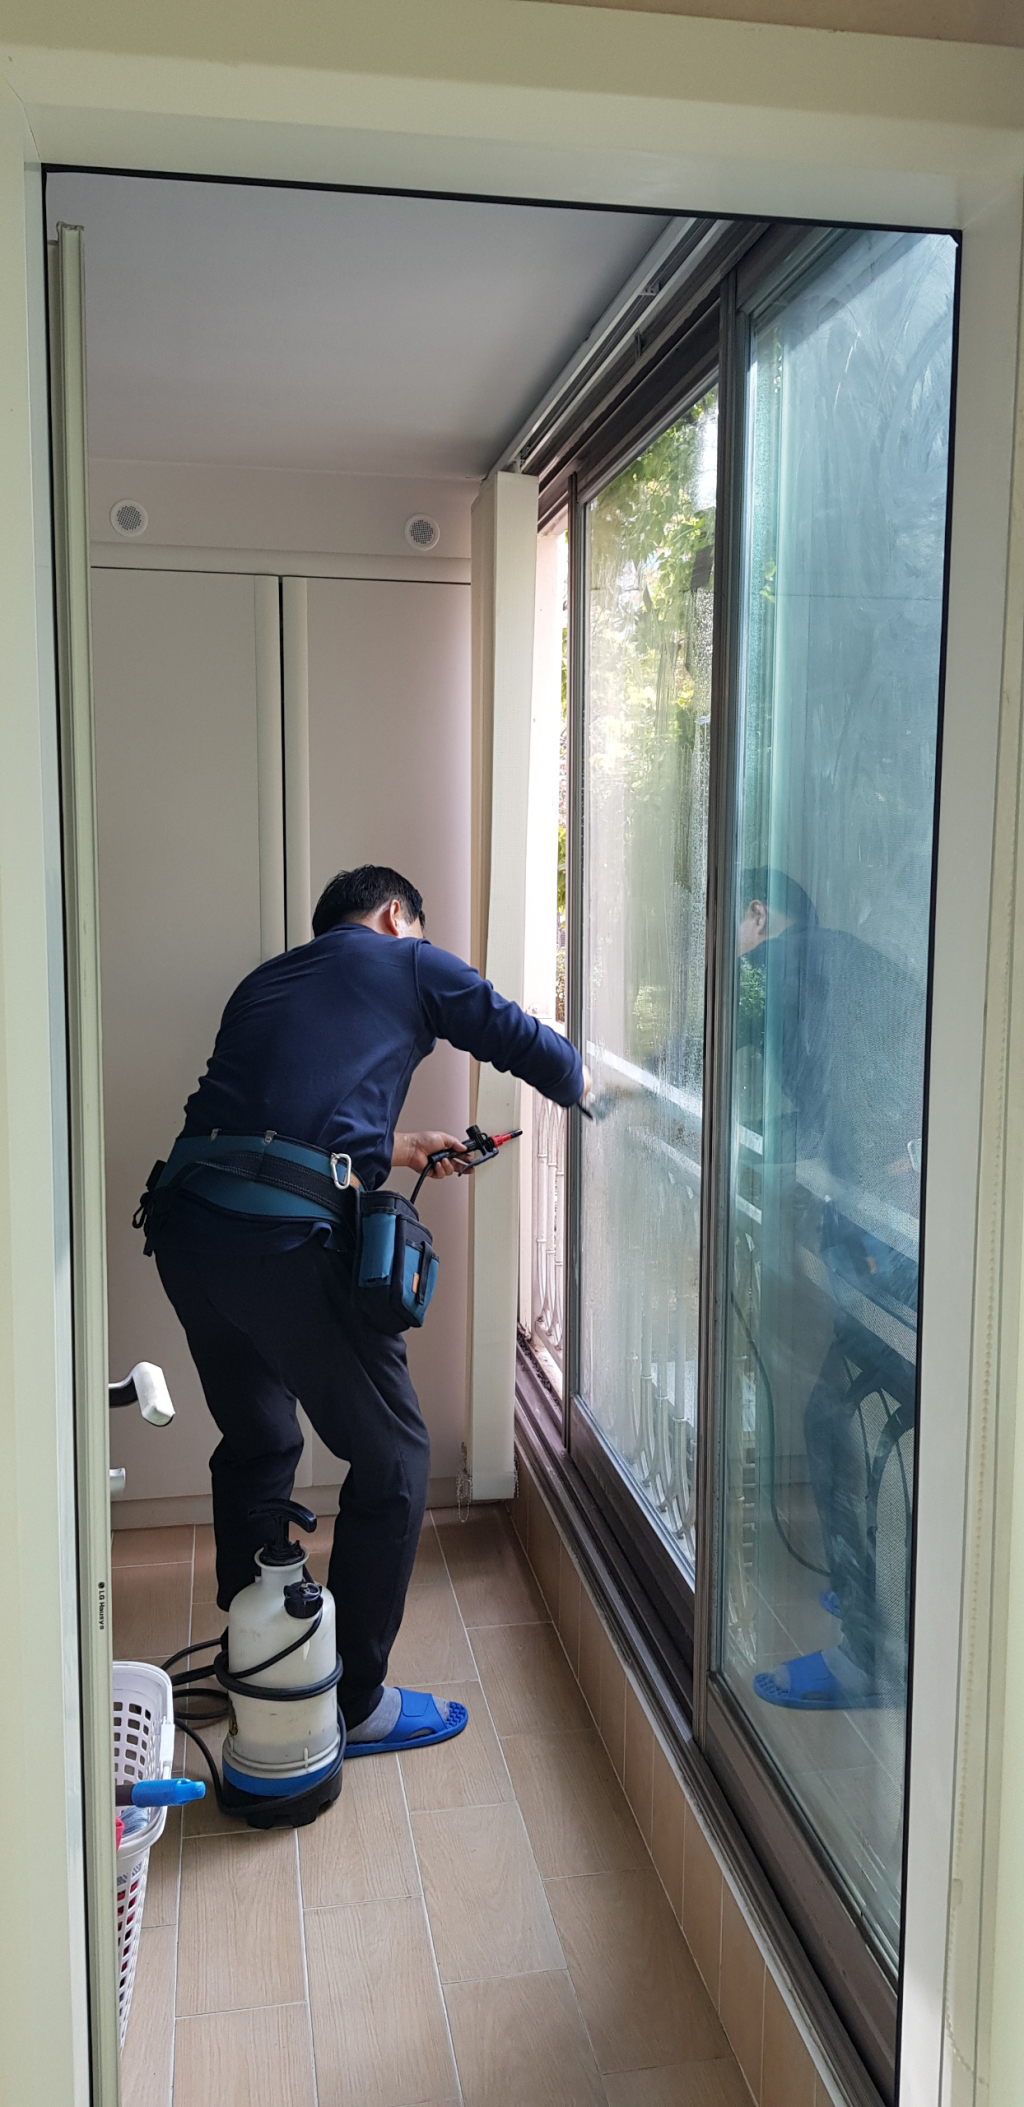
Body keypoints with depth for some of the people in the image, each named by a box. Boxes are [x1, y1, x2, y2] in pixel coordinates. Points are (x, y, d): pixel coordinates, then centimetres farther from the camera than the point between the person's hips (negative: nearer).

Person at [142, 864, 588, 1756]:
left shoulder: (267, 980, 27)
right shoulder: (410, 963, 11)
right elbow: (528, 1044, 16)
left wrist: (401, 1148, 43)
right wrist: (589, 1087, 37)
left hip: (185, 1226, 8)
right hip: (285, 1243, -7)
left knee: (258, 1443, 26)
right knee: (392, 1459, 9)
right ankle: (356, 1701, 19)